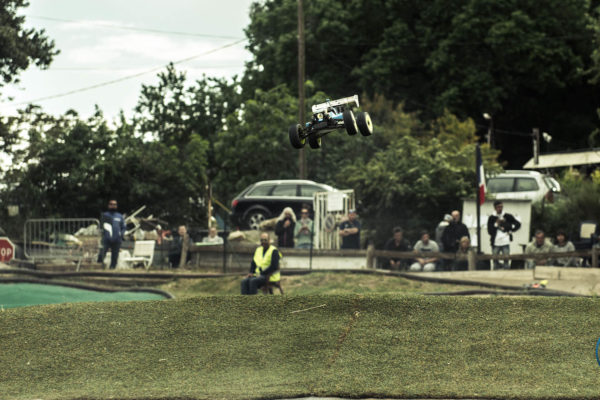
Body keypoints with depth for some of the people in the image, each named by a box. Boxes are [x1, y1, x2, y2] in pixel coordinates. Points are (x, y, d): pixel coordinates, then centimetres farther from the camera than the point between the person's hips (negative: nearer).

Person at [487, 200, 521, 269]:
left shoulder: (508, 216, 6)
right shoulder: (491, 218, 4)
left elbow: (518, 224, 13)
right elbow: (489, 231, -3)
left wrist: (510, 231, 4)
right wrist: (496, 224, -12)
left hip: (506, 243, 0)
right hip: (495, 243, 0)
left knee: (506, 262, 0)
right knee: (495, 262, 3)